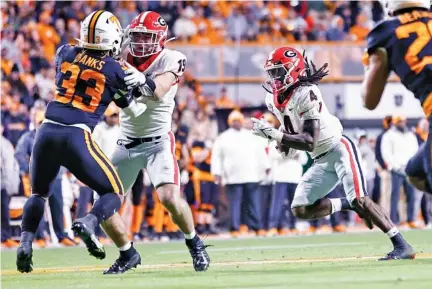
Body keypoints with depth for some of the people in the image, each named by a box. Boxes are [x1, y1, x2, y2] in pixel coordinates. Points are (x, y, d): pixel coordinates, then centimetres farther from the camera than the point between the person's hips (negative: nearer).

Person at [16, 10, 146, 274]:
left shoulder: (65, 53, 9)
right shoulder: (115, 70, 1)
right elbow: (137, 110, 14)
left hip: (47, 133, 4)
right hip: (76, 138, -4)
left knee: (39, 193, 27)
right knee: (114, 194, 12)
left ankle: (25, 244, 7)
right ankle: (89, 223, -19)